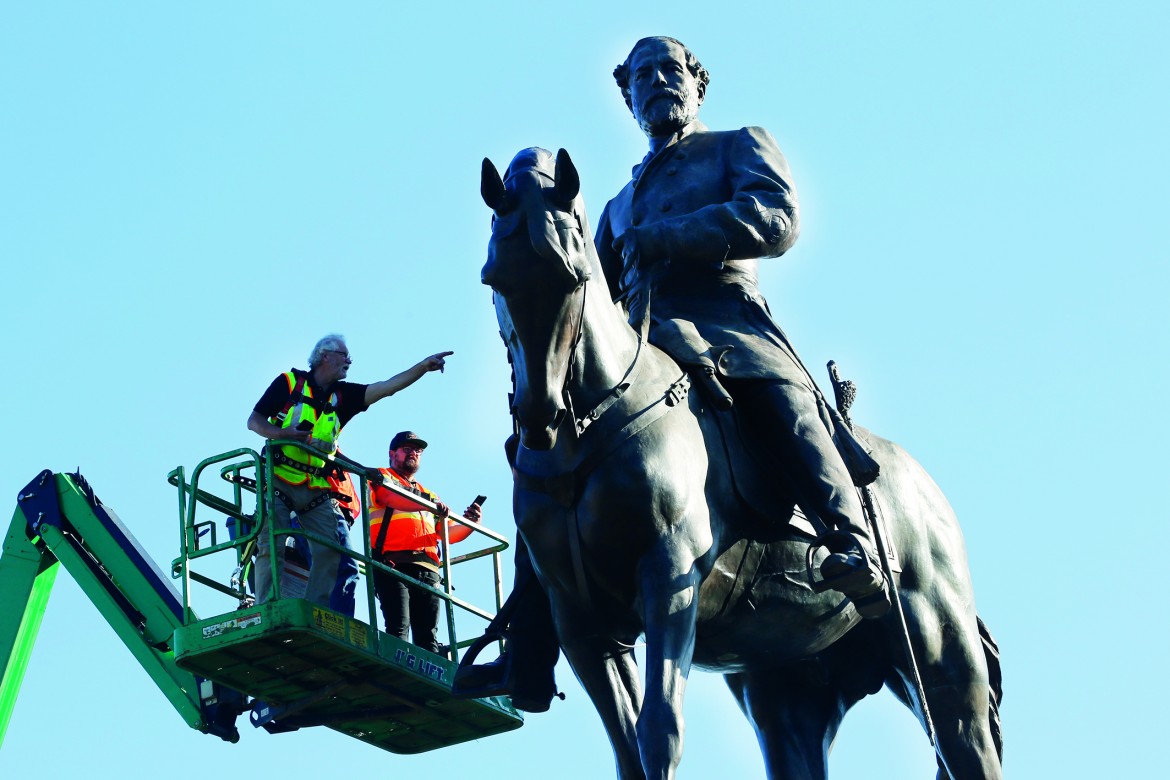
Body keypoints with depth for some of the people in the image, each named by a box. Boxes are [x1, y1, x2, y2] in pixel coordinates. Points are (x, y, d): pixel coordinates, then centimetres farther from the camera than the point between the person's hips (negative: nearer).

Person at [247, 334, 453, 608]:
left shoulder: (343, 395, 15)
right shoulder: (289, 382, 4)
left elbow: (387, 387, 5)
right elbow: (254, 421, 0)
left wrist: (423, 366, -8)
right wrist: (289, 435, -17)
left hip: (317, 490, 5)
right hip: (279, 480, -5)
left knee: (330, 551, -7)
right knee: (271, 546, -13)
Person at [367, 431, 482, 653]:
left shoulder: (427, 494, 34)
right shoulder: (382, 477, 18)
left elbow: (450, 533, 24)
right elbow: (391, 497, -8)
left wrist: (469, 523, 0)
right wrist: (431, 504, -24)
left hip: (427, 568, 5)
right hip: (393, 562, -5)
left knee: (428, 635, -9)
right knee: (398, 627, -20)